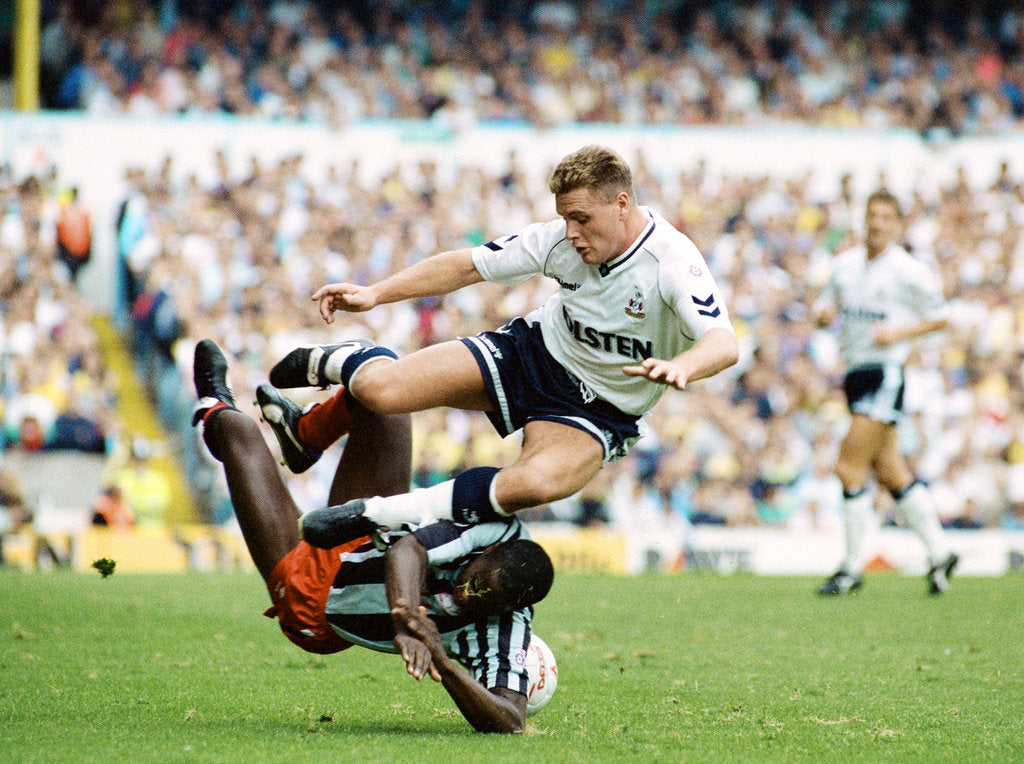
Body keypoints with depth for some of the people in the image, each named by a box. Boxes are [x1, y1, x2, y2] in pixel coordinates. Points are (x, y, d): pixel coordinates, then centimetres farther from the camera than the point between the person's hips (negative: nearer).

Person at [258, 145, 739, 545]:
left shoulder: (672, 263, -25)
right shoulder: (559, 240, -12)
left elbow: (724, 343, -38)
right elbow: (468, 265, 0)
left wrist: (680, 367, -60)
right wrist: (373, 294, -6)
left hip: (597, 410, -3)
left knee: (533, 483, -39)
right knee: (377, 391, -16)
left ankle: (384, 514, -26)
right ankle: (335, 363, 23)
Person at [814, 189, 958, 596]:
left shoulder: (909, 271, -7)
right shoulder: (845, 264, 11)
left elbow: (939, 318, 0)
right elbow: (827, 308, 21)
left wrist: (898, 333, -15)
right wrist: (824, 314, -2)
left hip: (885, 374, -7)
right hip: (855, 373, 7)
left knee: (850, 467, -13)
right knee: (891, 473, 11)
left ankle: (852, 567, -6)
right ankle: (939, 552, 23)